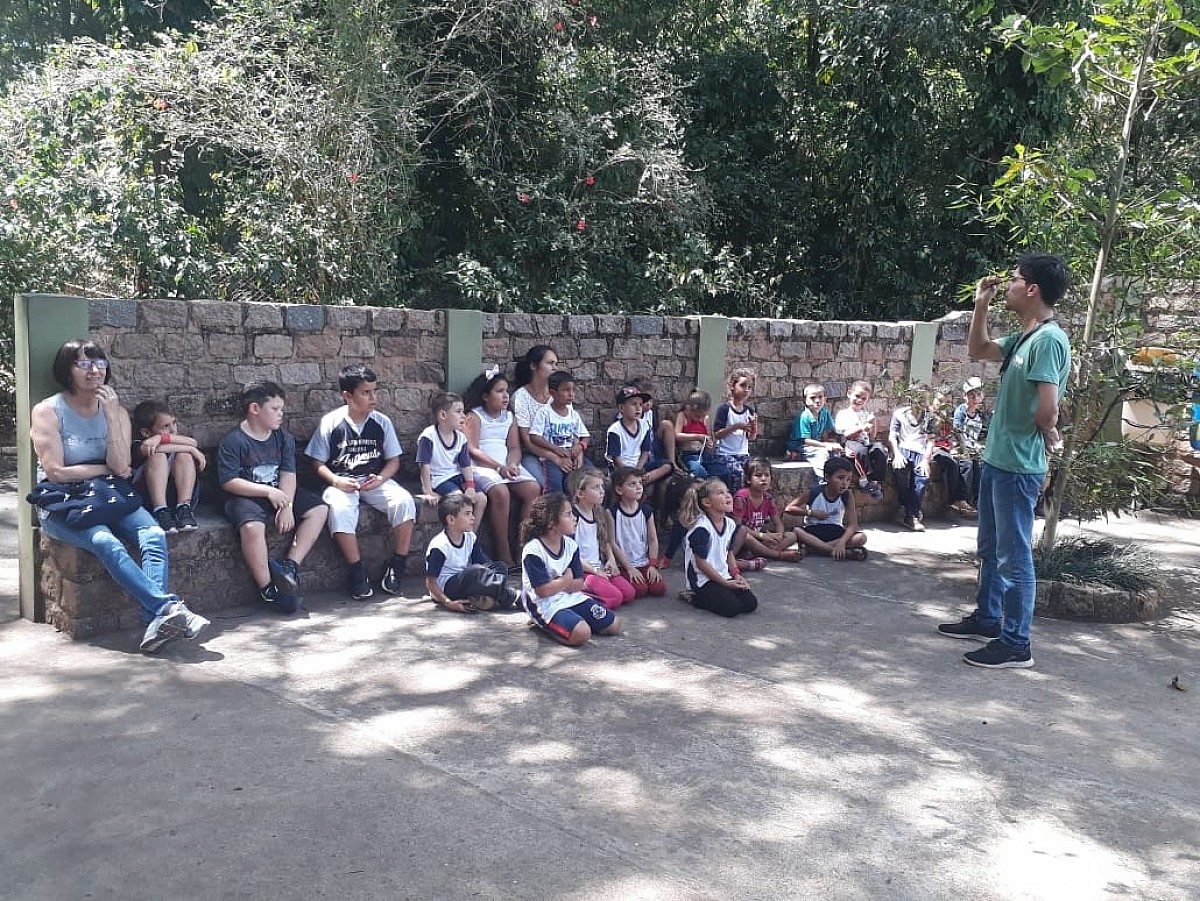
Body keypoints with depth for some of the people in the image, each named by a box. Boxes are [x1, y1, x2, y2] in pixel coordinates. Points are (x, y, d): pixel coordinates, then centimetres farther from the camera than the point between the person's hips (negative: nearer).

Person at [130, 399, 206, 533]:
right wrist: (191, 449, -17)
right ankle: (161, 512, -31)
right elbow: (151, 449, -19)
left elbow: (192, 442, -6)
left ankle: (183, 509, -25)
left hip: (179, 496, 3)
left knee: (184, 455, -15)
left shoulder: (179, 441, 18)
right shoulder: (137, 446, 5)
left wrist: (161, 437, -16)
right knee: (158, 456, -21)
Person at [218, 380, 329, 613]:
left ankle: (290, 566, -16)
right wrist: (268, 492, -21)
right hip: (245, 496, -6)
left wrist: (287, 506, -16)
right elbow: (228, 482, -15)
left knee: (319, 510, -11)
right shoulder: (233, 441, -9)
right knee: (252, 527, -36)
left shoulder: (283, 437, 8)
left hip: (279, 493, 6)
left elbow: (288, 475, 0)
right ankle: (268, 589, -23)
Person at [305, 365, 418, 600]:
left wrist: (380, 478, -11)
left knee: (404, 501, -26)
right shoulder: (330, 422, -4)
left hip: (375, 481, 2)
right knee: (340, 509, -36)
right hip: (341, 482, -2)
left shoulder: (382, 422, 3)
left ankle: (396, 567, -14)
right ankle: (357, 573, -22)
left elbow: (394, 460, 9)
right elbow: (318, 463, 1)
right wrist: (336, 481, -17)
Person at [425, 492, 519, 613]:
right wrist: (448, 603, -28)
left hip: (465, 583, 8)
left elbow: (485, 564, 2)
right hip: (445, 590, -8)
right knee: (475, 571, -32)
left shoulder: (470, 537, 3)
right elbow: (430, 582, -18)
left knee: (500, 568, -4)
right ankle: (509, 596, -21)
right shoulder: (439, 545, -19)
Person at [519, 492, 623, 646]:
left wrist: (557, 584, -14)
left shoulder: (570, 545, 3)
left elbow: (579, 584, 2)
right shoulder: (533, 550, -18)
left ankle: (571, 618, 14)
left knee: (615, 625, 2)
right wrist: (566, 580, -7)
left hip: (571, 598, 8)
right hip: (546, 606, -7)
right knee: (581, 634, -31)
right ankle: (543, 624, -5)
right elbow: (543, 591, -21)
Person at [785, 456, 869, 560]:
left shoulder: (847, 496, -7)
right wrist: (811, 512, -18)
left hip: (835, 531, 2)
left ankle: (813, 547, -30)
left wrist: (842, 542, -32)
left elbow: (852, 525, -14)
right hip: (813, 532, -2)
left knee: (862, 537, -25)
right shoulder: (815, 492, -10)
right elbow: (790, 508, -6)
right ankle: (845, 552, -39)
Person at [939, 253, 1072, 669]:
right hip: (997, 459, 10)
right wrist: (981, 303, 15)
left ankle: (1016, 645, 8)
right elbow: (978, 350, 25)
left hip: (1018, 466, -10)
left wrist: (1048, 434, -5)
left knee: (1014, 556, -1)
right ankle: (985, 619, 34)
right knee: (991, 548, 20)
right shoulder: (1024, 337, 10)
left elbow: (1048, 408, -27)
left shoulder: (1049, 339, -20)